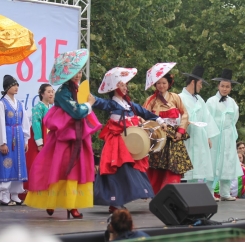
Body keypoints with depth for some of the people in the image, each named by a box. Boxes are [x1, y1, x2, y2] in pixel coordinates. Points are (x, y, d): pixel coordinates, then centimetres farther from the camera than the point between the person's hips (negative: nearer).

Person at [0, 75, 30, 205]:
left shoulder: (19, 104, 13)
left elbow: (25, 122, 15)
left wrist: (25, 140, 9)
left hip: (18, 137, 7)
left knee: (18, 165, 6)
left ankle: (15, 196, 12)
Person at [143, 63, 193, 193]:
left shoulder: (175, 98, 7)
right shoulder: (151, 100, 6)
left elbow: (184, 114, 7)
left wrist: (181, 130, -4)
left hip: (173, 138, 0)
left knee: (173, 168, -7)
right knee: (156, 170, -5)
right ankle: (156, 194, 3)